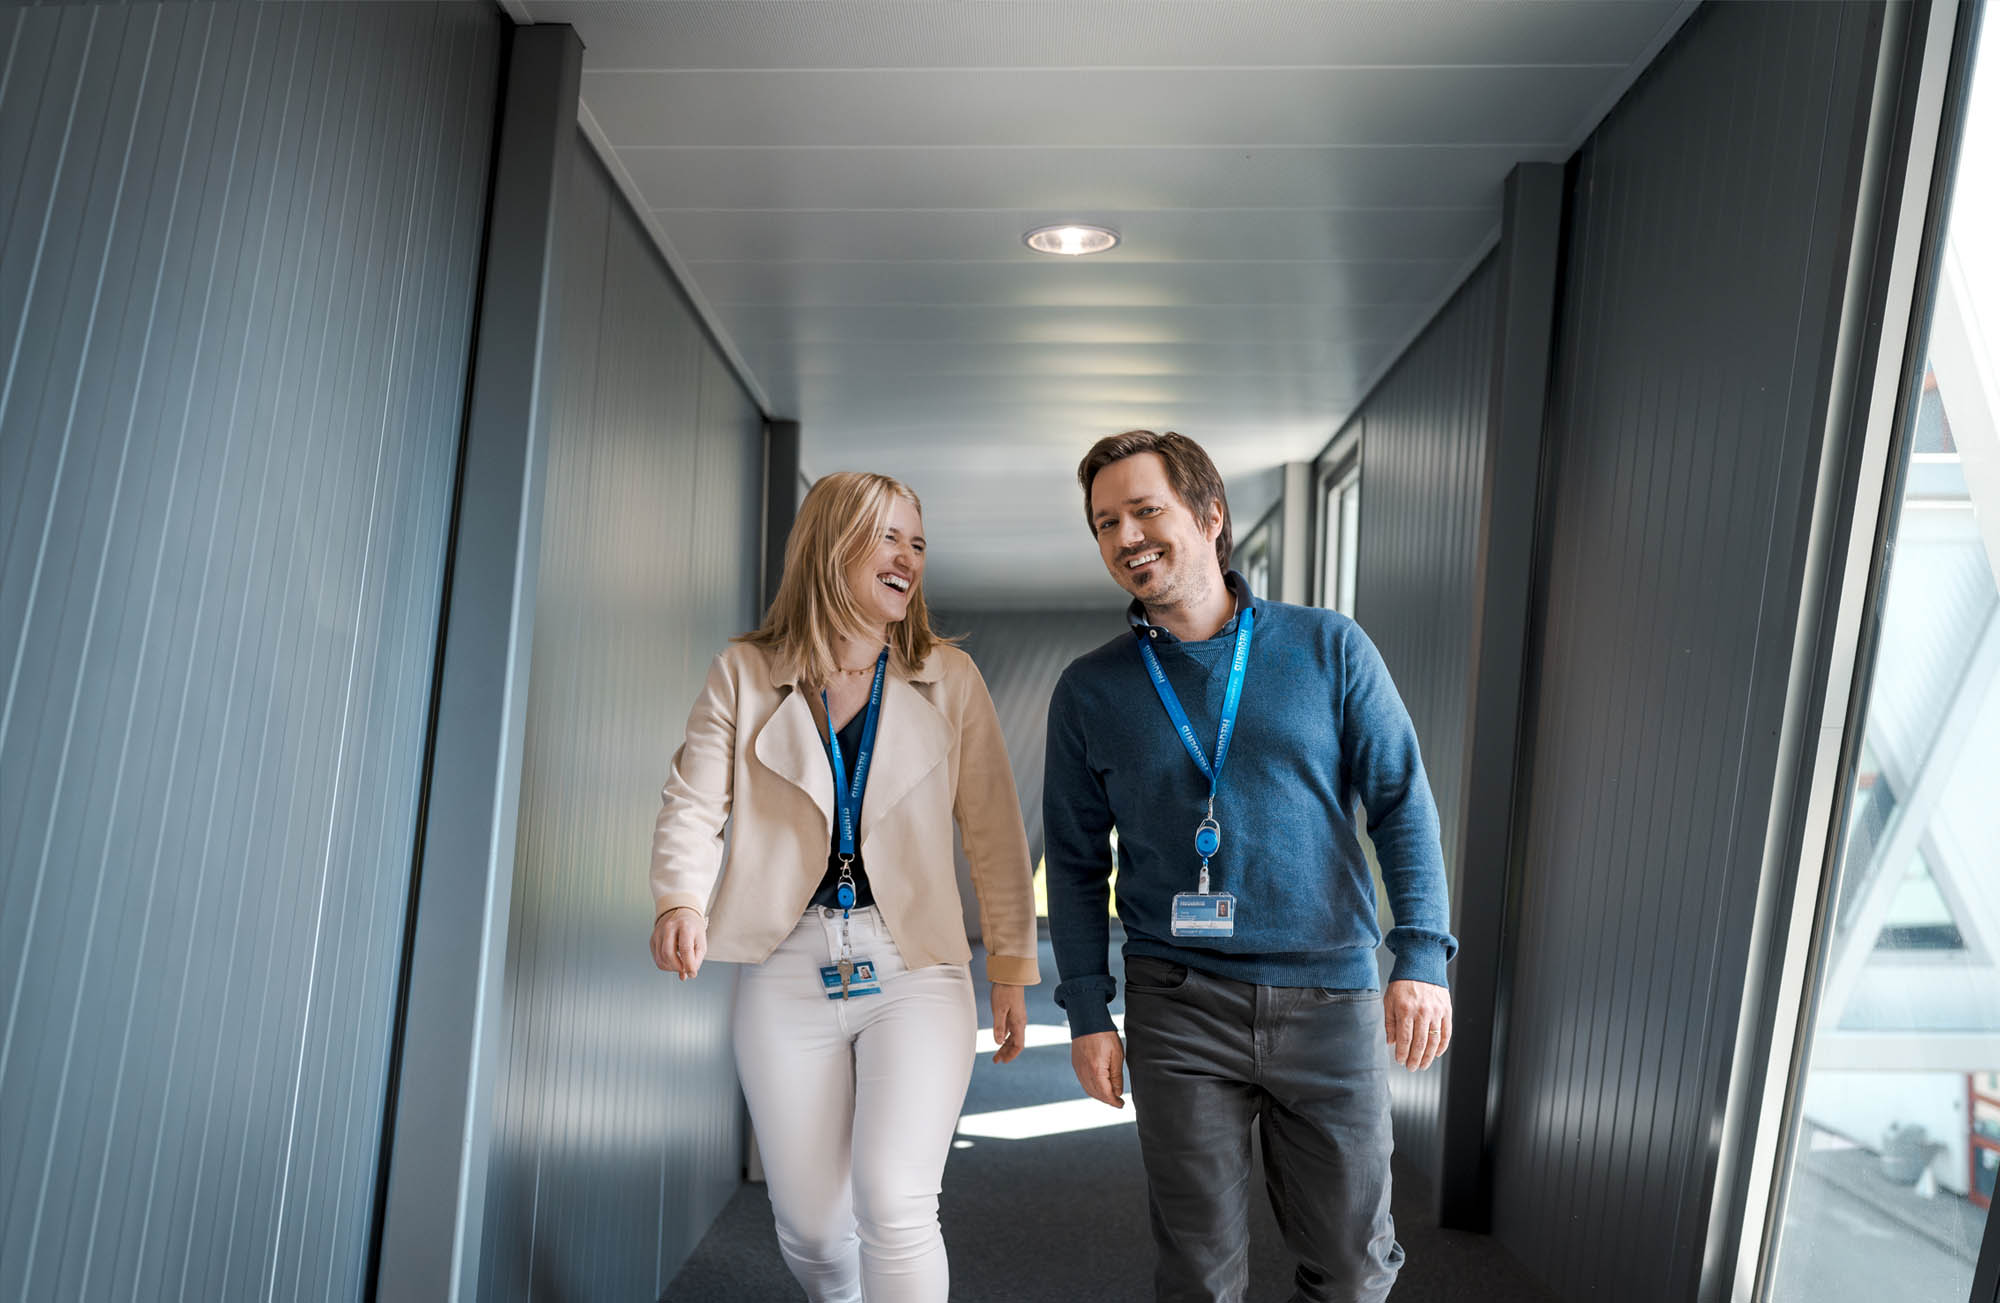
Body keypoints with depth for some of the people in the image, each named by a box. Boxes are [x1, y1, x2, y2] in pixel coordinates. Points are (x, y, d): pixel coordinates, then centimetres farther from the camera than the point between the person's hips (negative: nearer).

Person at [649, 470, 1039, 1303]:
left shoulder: (949, 679, 4)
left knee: (895, 1205, -14)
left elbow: (994, 831, 5)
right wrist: (681, 901, -22)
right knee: (810, 1225, 11)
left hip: (916, 966, -1)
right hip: (789, 966, 1)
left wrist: (1011, 966, 4)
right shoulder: (744, 674, 4)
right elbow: (693, 804, -2)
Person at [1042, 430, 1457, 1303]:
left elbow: (1402, 803, 0)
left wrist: (1422, 955, -10)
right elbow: (1076, 863, 6)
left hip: (1329, 1000, 0)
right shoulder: (1090, 691, 2)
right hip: (1179, 1009, 0)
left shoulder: (1329, 650, 0)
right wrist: (1087, 1011, 3)